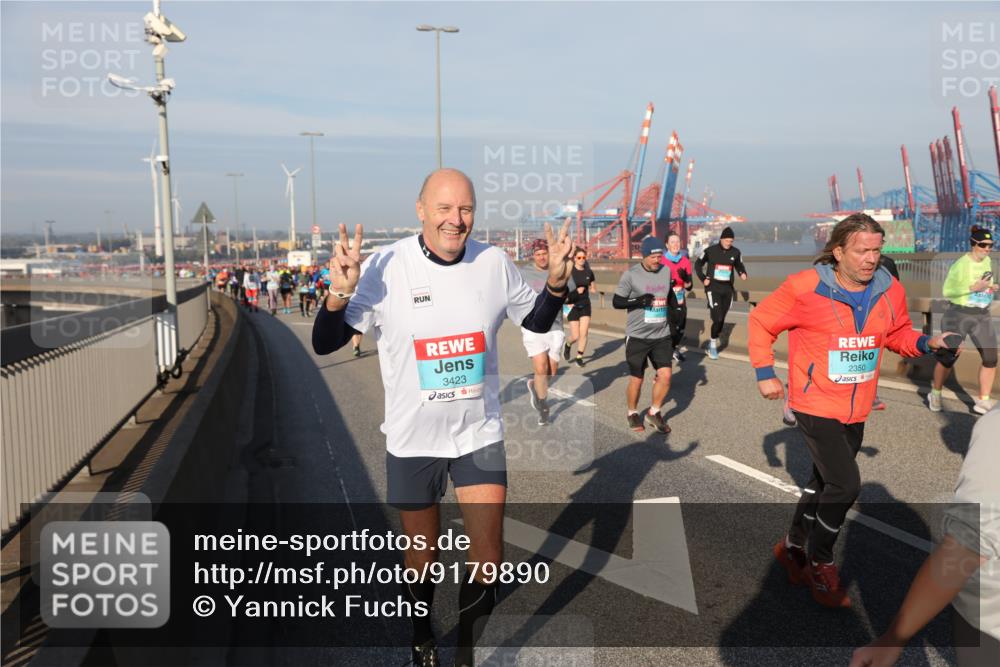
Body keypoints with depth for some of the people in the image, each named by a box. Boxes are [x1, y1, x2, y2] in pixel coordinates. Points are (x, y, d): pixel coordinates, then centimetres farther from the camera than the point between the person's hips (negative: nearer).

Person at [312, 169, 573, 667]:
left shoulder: (495, 262, -6)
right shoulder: (385, 267, -14)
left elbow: (537, 322, 9)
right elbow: (324, 344, -12)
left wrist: (557, 281, -10)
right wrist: (339, 293, -31)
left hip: (480, 435, 2)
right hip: (412, 440, -1)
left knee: (487, 558, 0)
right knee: (422, 558, 16)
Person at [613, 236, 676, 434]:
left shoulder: (667, 271, 5)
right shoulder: (631, 275, -10)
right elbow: (616, 301, -8)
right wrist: (637, 301, -22)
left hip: (661, 336, 4)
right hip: (637, 336, -4)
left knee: (665, 375, -4)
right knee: (636, 379, 5)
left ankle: (653, 413, 18)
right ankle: (632, 414, 31)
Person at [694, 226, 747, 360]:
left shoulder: (735, 252, 1)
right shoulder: (710, 251, -6)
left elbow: (739, 265, 16)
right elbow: (698, 264, 6)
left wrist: (743, 274, -5)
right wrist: (703, 279, -3)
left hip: (728, 289, 4)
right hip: (713, 288, -4)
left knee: (721, 318, 11)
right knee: (717, 318, -13)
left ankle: (713, 342, 30)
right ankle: (713, 345, 3)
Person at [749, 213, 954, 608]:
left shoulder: (889, 291, -2)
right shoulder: (806, 288, -17)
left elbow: (898, 333, 15)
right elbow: (760, 321, -5)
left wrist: (926, 342, -7)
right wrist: (765, 373, -9)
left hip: (856, 412, 6)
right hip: (815, 405, -6)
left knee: (825, 481, 17)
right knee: (845, 484, -11)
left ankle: (794, 546, 38)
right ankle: (820, 562, 12)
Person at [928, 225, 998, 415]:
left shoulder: (987, 261, 5)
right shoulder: (961, 264, -16)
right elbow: (946, 291, -18)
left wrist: (991, 288, 1)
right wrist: (973, 288, -24)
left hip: (982, 316, 6)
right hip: (959, 315, -6)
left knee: (991, 359, 1)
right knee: (948, 358, 3)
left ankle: (983, 401, 11)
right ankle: (935, 394, 23)